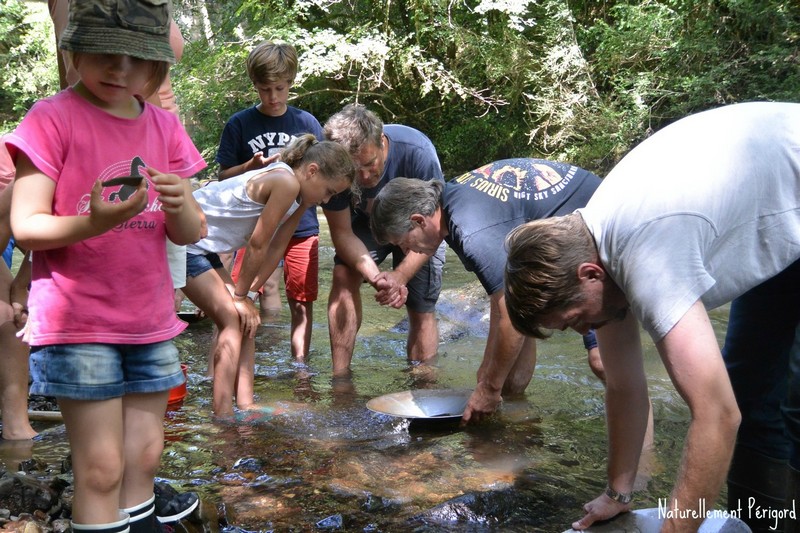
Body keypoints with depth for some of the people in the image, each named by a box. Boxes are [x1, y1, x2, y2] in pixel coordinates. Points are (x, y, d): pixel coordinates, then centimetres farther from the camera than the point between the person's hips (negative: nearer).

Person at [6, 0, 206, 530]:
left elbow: (191, 234, 6)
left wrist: (182, 205, -17)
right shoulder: (52, 118, -7)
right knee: (102, 467, -1)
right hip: (78, 322, -5)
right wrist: (92, 224, -30)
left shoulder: (165, 126, 7)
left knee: (144, 456, 14)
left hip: (151, 320, 5)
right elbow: (25, 225, -12)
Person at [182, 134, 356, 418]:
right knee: (234, 321, -10)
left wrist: (247, 294, 3)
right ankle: (223, 415, -8)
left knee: (243, 320, 6)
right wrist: (241, 295, -8)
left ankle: (245, 405, 6)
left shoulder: (298, 192, 7)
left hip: (202, 248, 10)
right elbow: (258, 245, -18)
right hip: (182, 241, -10)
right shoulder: (286, 182, -23)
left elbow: (276, 248, 7)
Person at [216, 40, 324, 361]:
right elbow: (223, 177, 5)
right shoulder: (239, 125, 2)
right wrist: (252, 166, -14)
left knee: (302, 305, 5)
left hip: (302, 227, 1)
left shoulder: (307, 123, 6)